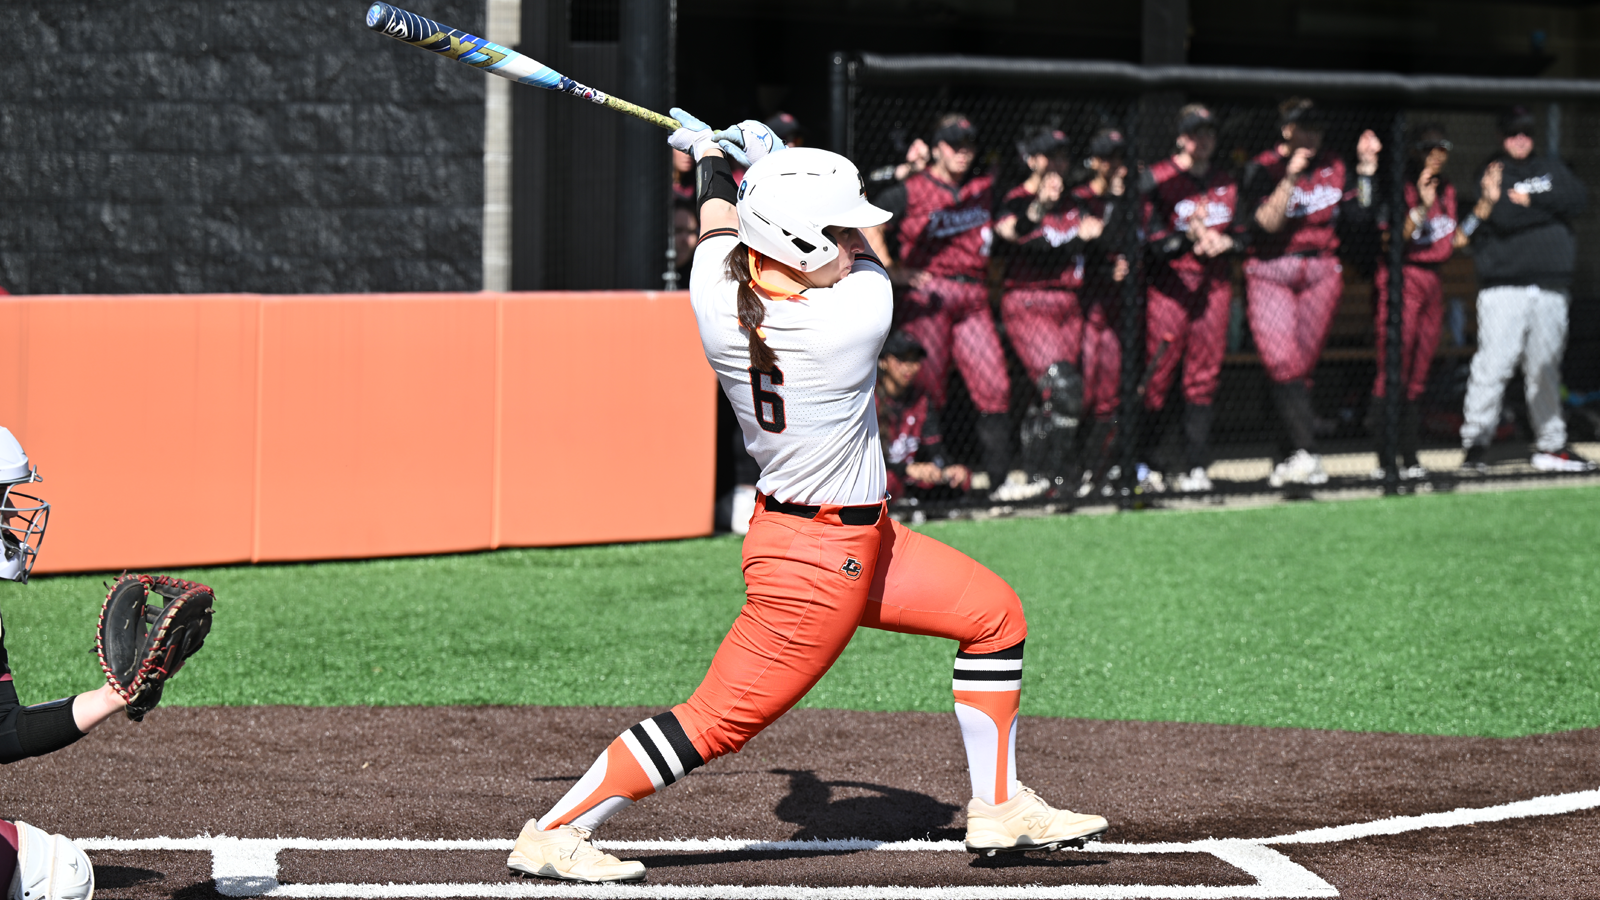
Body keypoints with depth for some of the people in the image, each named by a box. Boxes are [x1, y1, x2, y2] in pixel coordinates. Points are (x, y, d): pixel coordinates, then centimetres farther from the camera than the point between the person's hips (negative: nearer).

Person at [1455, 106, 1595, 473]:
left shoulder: (1551, 167, 18)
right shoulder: (1492, 172, 5)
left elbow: (1579, 198, 0)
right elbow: (1505, 219, -11)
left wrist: (1531, 200, -7)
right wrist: (1549, 206, -12)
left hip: (1550, 285, 4)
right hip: (1503, 283, -4)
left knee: (1545, 367, 8)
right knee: (1493, 363, -11)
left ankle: (1550, 445, 14)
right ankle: (1475, 443, -7)